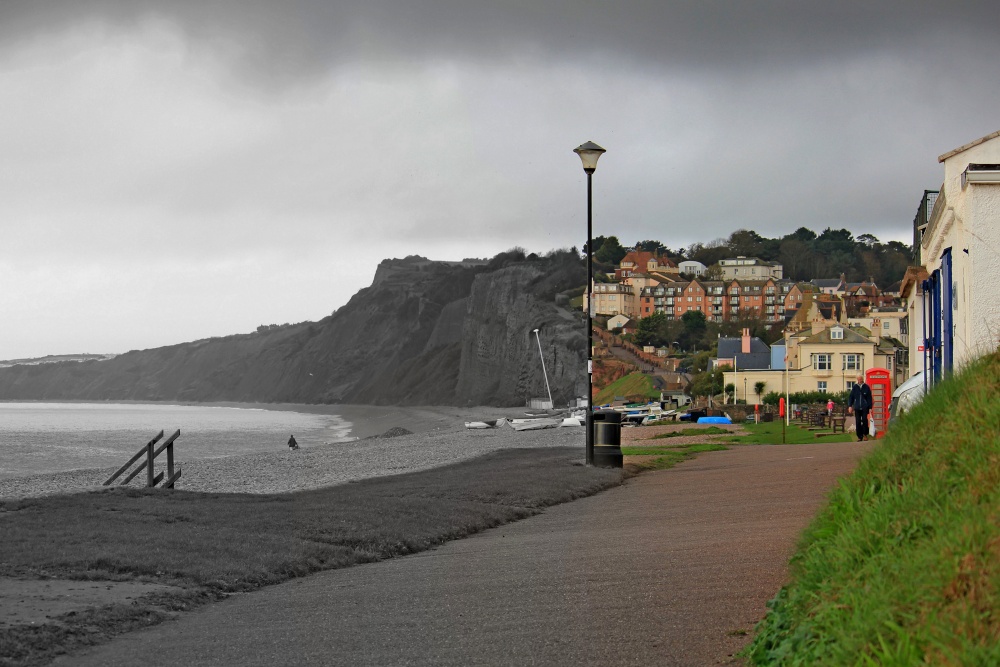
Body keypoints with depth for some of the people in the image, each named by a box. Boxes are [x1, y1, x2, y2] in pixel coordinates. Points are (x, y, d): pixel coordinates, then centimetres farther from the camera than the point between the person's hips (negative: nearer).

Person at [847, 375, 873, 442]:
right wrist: (850, 406, 1)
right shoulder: (855, 387, 6)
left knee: (864, 420, -11)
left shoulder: (866, 387, 3)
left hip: (865, 408, -2)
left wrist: (870, 407, 0)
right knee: (858, 422, 1)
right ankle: (859, 436, 8)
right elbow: (851, 397, 9)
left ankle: (865, 434, 6)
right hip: (857, 408, 2)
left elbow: (869, 398, 4)